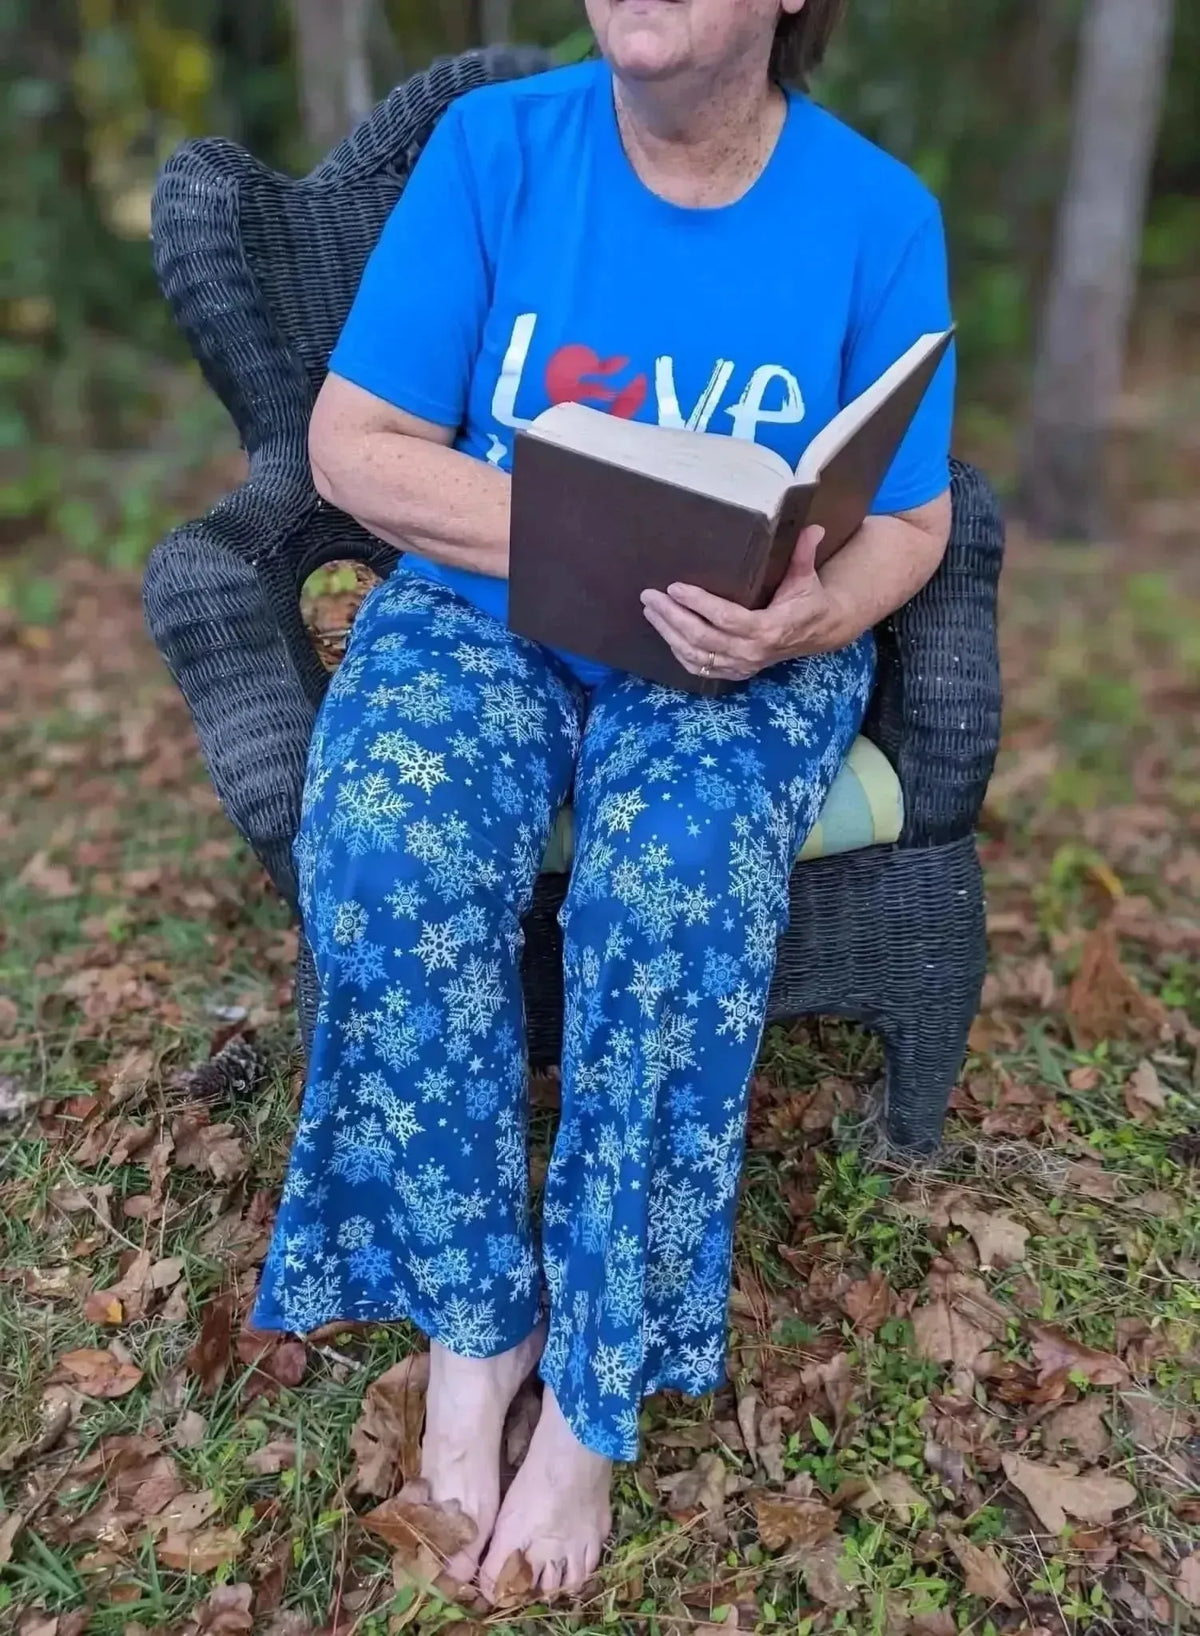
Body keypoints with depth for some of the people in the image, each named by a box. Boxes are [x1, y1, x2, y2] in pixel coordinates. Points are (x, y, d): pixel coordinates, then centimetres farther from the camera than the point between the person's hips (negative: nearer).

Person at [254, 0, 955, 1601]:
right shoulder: (493, 145, -2)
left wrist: (799, 618, -25)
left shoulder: (878, 213, -2)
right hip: (480, 609, 1)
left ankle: (593, 1393, -12)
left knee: (674, 895, -32)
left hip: (749, 652, 0)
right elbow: (353, 444, -6)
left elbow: (909, 524, -1)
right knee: (388, 854, -30)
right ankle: (469, 1316, -9)